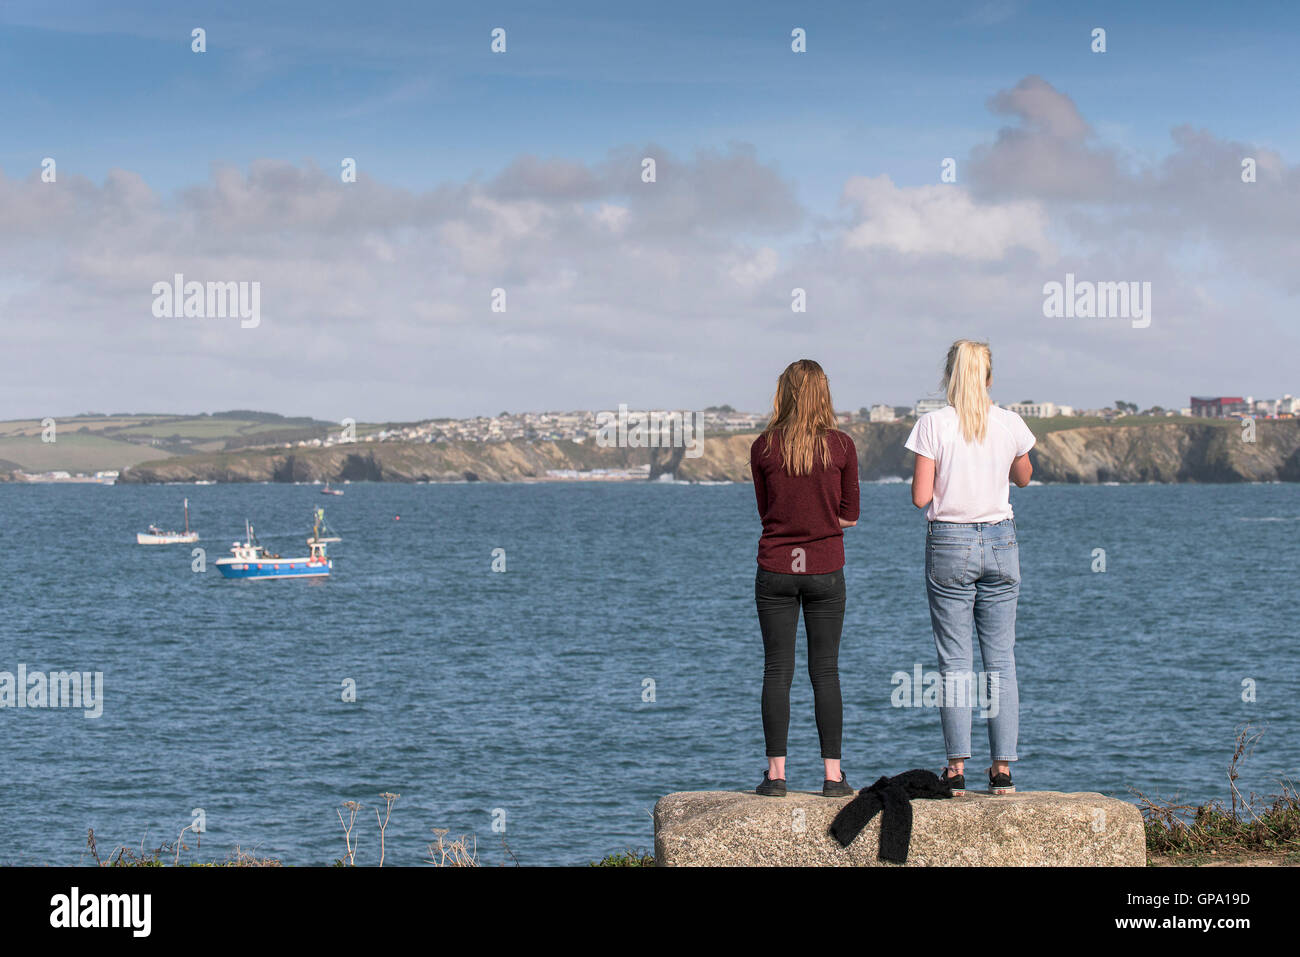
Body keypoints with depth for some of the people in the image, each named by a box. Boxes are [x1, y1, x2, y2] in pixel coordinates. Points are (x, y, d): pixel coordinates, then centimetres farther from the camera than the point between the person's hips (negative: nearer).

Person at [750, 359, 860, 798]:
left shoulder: (764, 448, -2)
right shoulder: (841, 446, -3)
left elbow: (767, 512, 6)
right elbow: (849, 515, 3)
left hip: (775, 568, 0)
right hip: (825, 570, 0)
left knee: (777, 670, 3)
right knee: (826, 671, 4)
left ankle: (776, 773, 1)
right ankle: (833, 774, 3)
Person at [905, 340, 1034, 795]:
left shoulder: (933, 425, -8)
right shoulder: (1010, 425, 0)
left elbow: (921, 497, -9)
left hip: (949, 543, -2)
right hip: (1001, 542, 2)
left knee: (954, 661, 2)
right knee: (1001, 659, 6)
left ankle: (957, 768, -2)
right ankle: (1003, 769, 5)